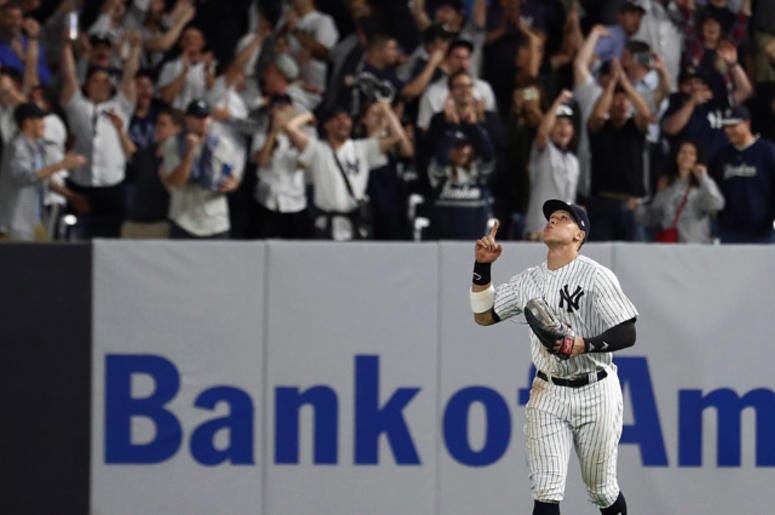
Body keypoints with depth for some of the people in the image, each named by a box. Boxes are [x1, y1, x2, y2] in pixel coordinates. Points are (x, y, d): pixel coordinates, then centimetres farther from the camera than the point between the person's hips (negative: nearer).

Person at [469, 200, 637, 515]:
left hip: (595, 392, -4)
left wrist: (584, 344, -30)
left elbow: (627, 334, -14)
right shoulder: (529, 280, 8)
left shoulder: (596, 276, -9)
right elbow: (483, 316, 14)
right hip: (548, 395, 4)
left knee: (602, 490, 8)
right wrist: (482, 268, 2)